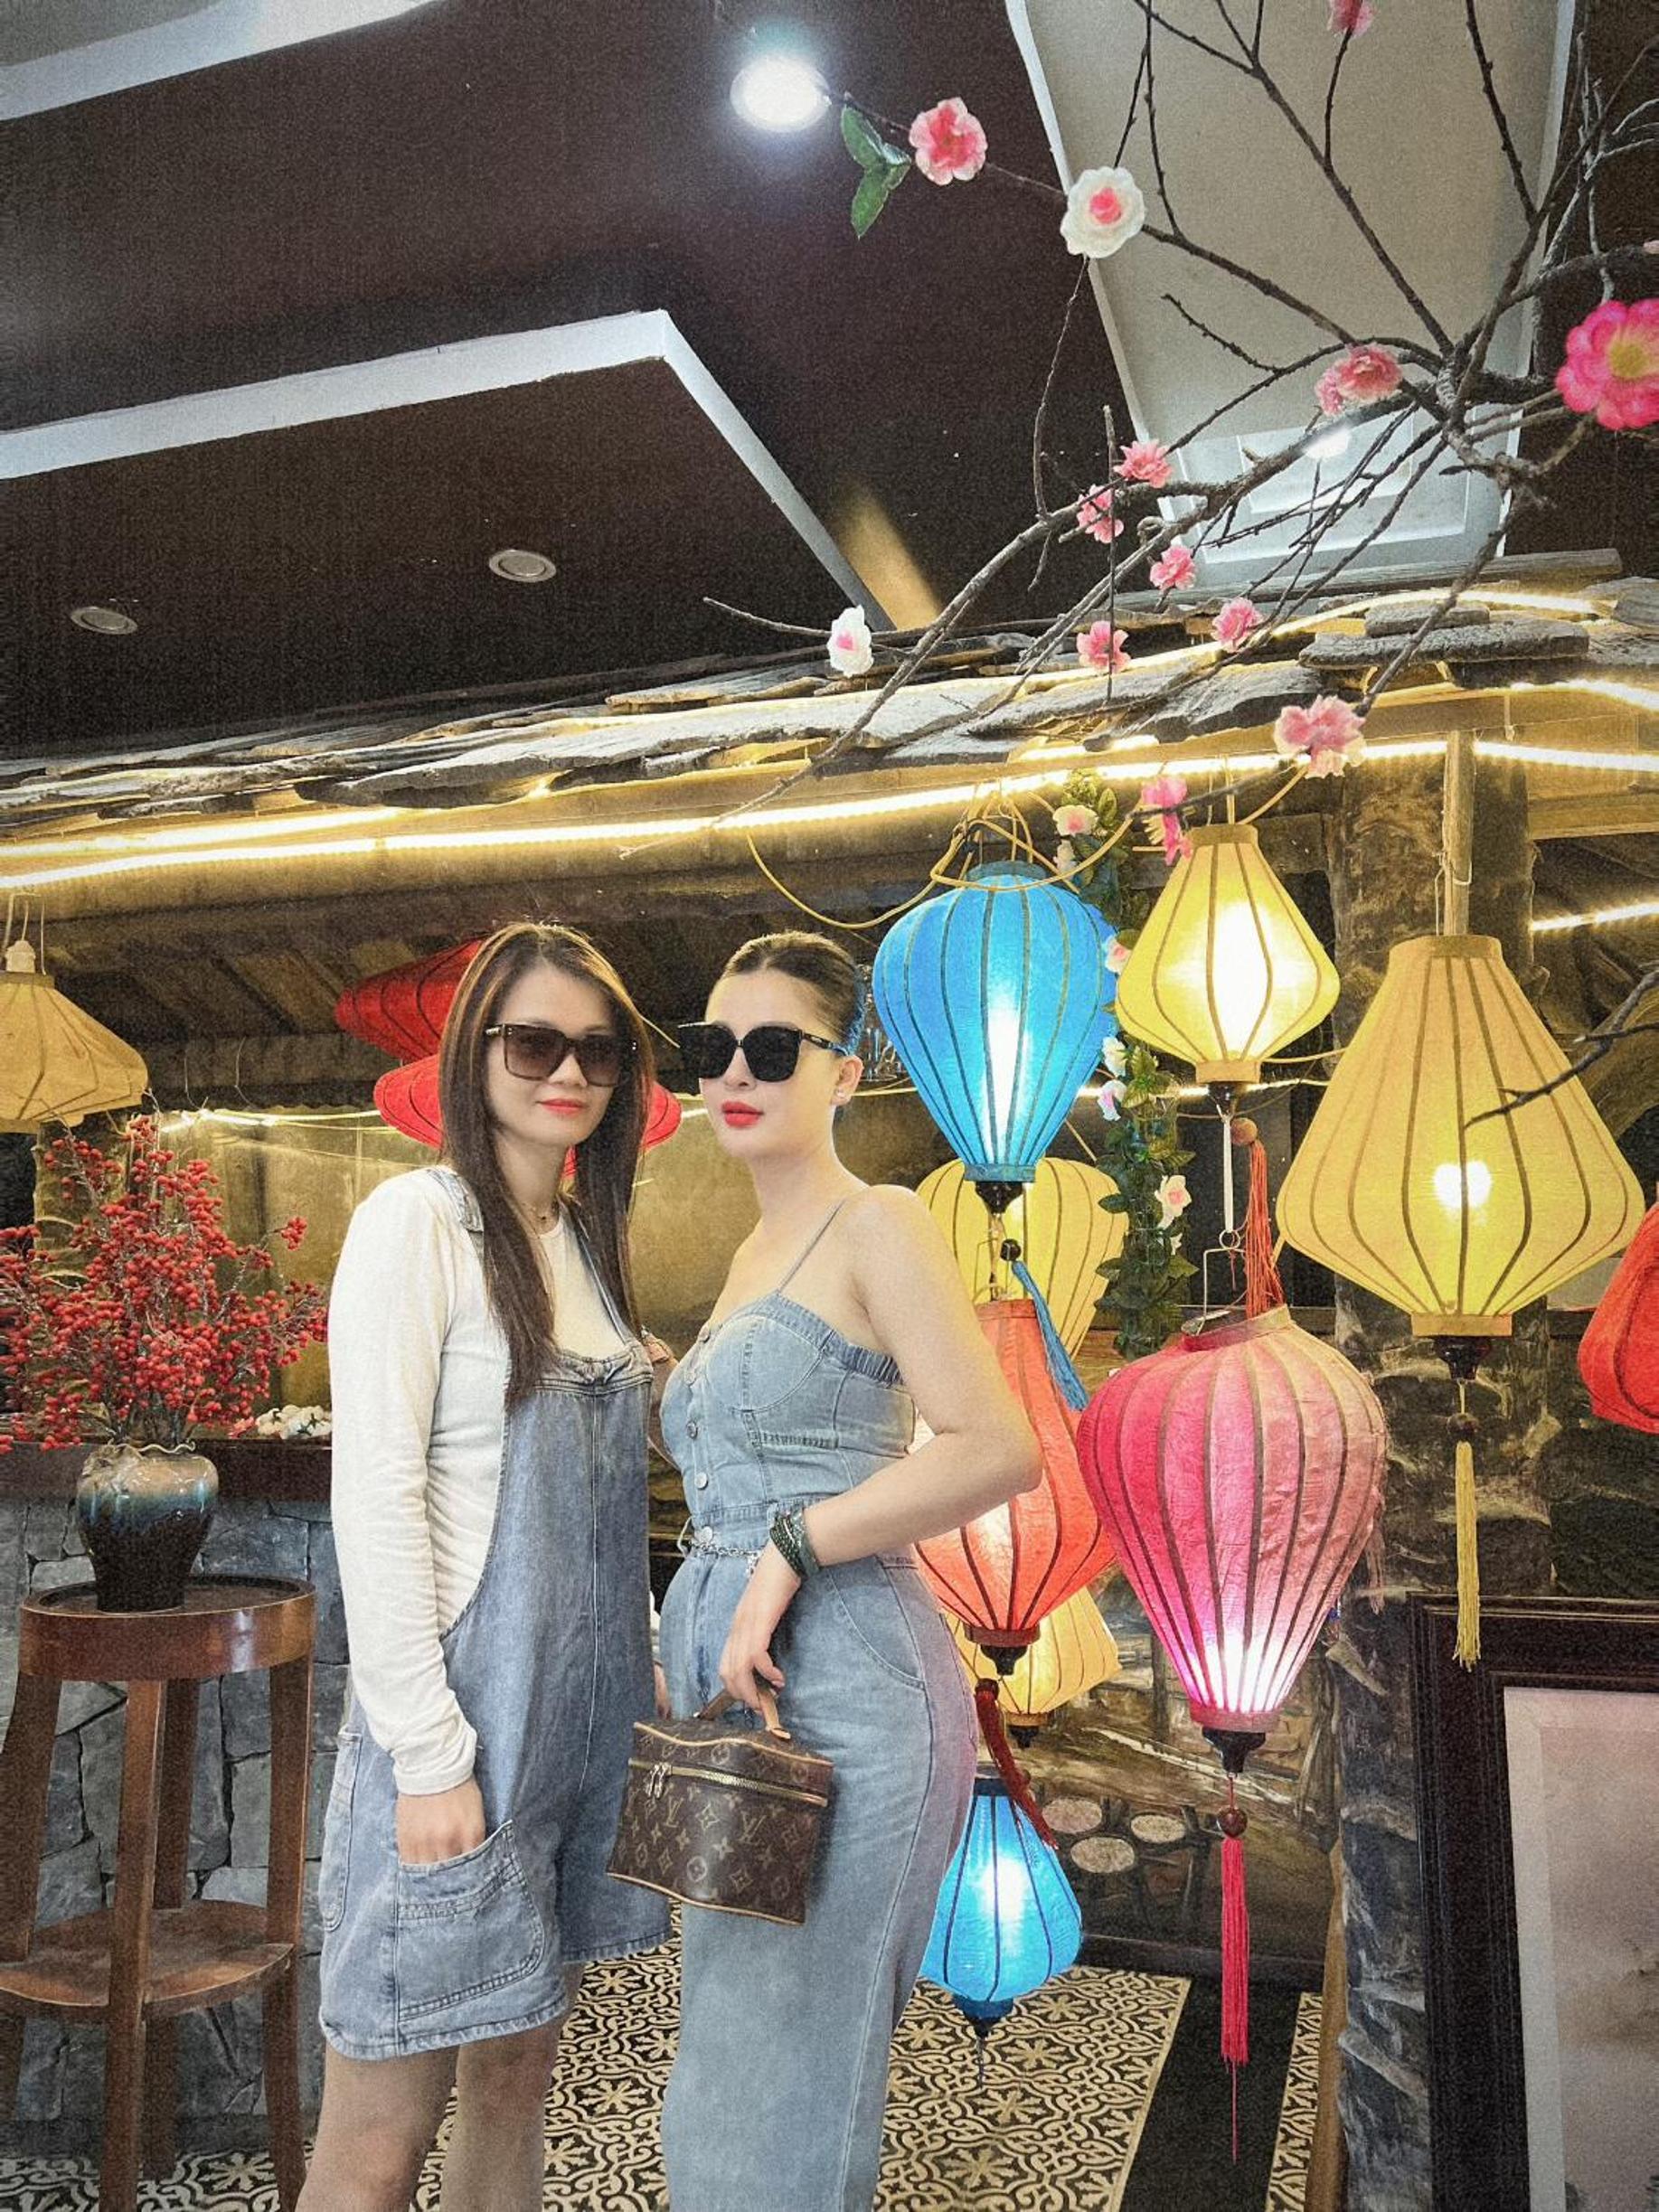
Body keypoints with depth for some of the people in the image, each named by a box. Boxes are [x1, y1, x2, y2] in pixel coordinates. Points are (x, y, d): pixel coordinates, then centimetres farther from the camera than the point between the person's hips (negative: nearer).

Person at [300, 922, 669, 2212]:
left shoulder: (585, 1237, 10)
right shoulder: (418, 1221, -11)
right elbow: (376, 1500, -16)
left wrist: (643, 1685, 11)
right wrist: (431, 1753, -17)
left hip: (586, 1719, 7)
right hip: (464, 1721, -6)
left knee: (516, 2077, 17)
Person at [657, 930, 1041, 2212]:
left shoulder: (877, 1228, -9)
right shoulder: (754, 1256, 16)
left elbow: (1000, 1450, -20)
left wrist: (791, 1548, -19)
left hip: (839, 1678, -8)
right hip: (735, 1675, 9)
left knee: (782, 2091, 3)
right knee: (733, 2068, 19)